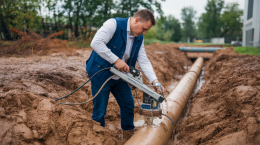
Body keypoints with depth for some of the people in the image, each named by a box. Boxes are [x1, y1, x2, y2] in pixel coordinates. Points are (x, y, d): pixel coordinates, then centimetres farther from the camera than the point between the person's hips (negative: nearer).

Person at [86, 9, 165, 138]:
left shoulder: (139, 38, 1)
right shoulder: (114, 24, -20)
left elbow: (144, 61, -2)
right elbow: (96, 43, -31)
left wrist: (155, 81, -15)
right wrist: (116, 60, -32)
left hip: (120, 76, 7)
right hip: (101, 73, -7)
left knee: (128, 105, 14)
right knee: (100, 112, 2)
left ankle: (128, 132, 36)